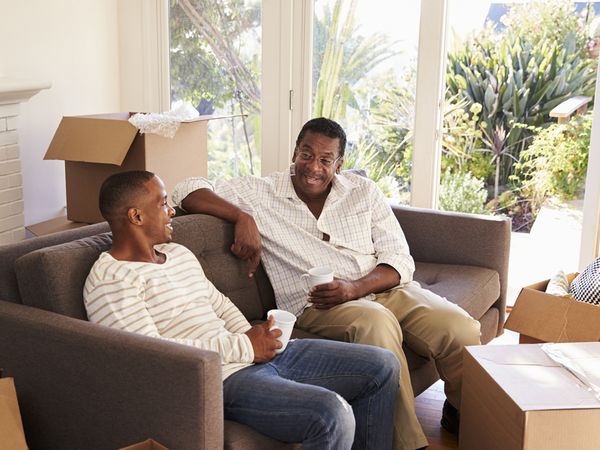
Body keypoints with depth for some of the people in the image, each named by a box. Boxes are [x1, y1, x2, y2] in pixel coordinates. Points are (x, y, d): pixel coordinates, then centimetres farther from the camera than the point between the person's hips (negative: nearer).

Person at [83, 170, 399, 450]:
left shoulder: (179, 253, 20)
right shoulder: (109, 279, -10)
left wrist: (252, 337, 3)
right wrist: (243, 347, -16)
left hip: (258, 356, 9)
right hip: (219, 382, -9)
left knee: (382, 365, 5)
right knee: (332, 414, -32)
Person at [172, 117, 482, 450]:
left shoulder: (363, 191, 10)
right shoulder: (261, 193, 4)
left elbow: (400, 261, 4)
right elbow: (188, 191, -2)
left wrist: (353, 289, -16)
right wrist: (242, 217, -18)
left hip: (383, 289, 4)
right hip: (314, 306, -3)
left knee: (460, 328, -22)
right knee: (376, 322, -37)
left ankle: (461, 413, 8)